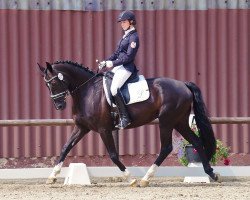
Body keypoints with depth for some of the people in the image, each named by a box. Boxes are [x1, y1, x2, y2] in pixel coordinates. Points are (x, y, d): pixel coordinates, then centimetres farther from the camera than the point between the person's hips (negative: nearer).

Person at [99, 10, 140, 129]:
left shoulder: (133, 37, -11)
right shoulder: (125, 36, 18)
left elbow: (129, 57, -18)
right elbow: (117, 53, 21)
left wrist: (112, 63, -18)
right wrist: (106, 62, 8)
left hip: (126, 68, -11)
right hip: (118, 66, 11)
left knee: (114, 88, -28)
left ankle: (124, 117, -27)